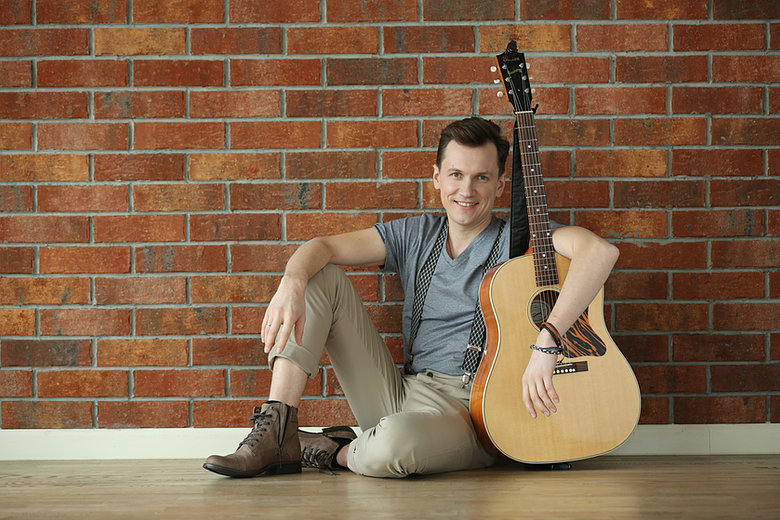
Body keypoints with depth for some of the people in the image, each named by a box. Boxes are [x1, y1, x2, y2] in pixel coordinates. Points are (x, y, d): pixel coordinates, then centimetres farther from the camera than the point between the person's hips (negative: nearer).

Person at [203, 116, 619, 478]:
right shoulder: (416, 235, 12)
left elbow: (600, 251, -25)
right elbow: (322, 247, 3)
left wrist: (546, 343, -35)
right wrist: (291, 285, -21)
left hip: (468, 411, -6)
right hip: (399, 394, 6)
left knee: (395, 441, -42)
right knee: (321, 277, 0)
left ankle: (337, 452, -4)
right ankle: (278, 433, -9)